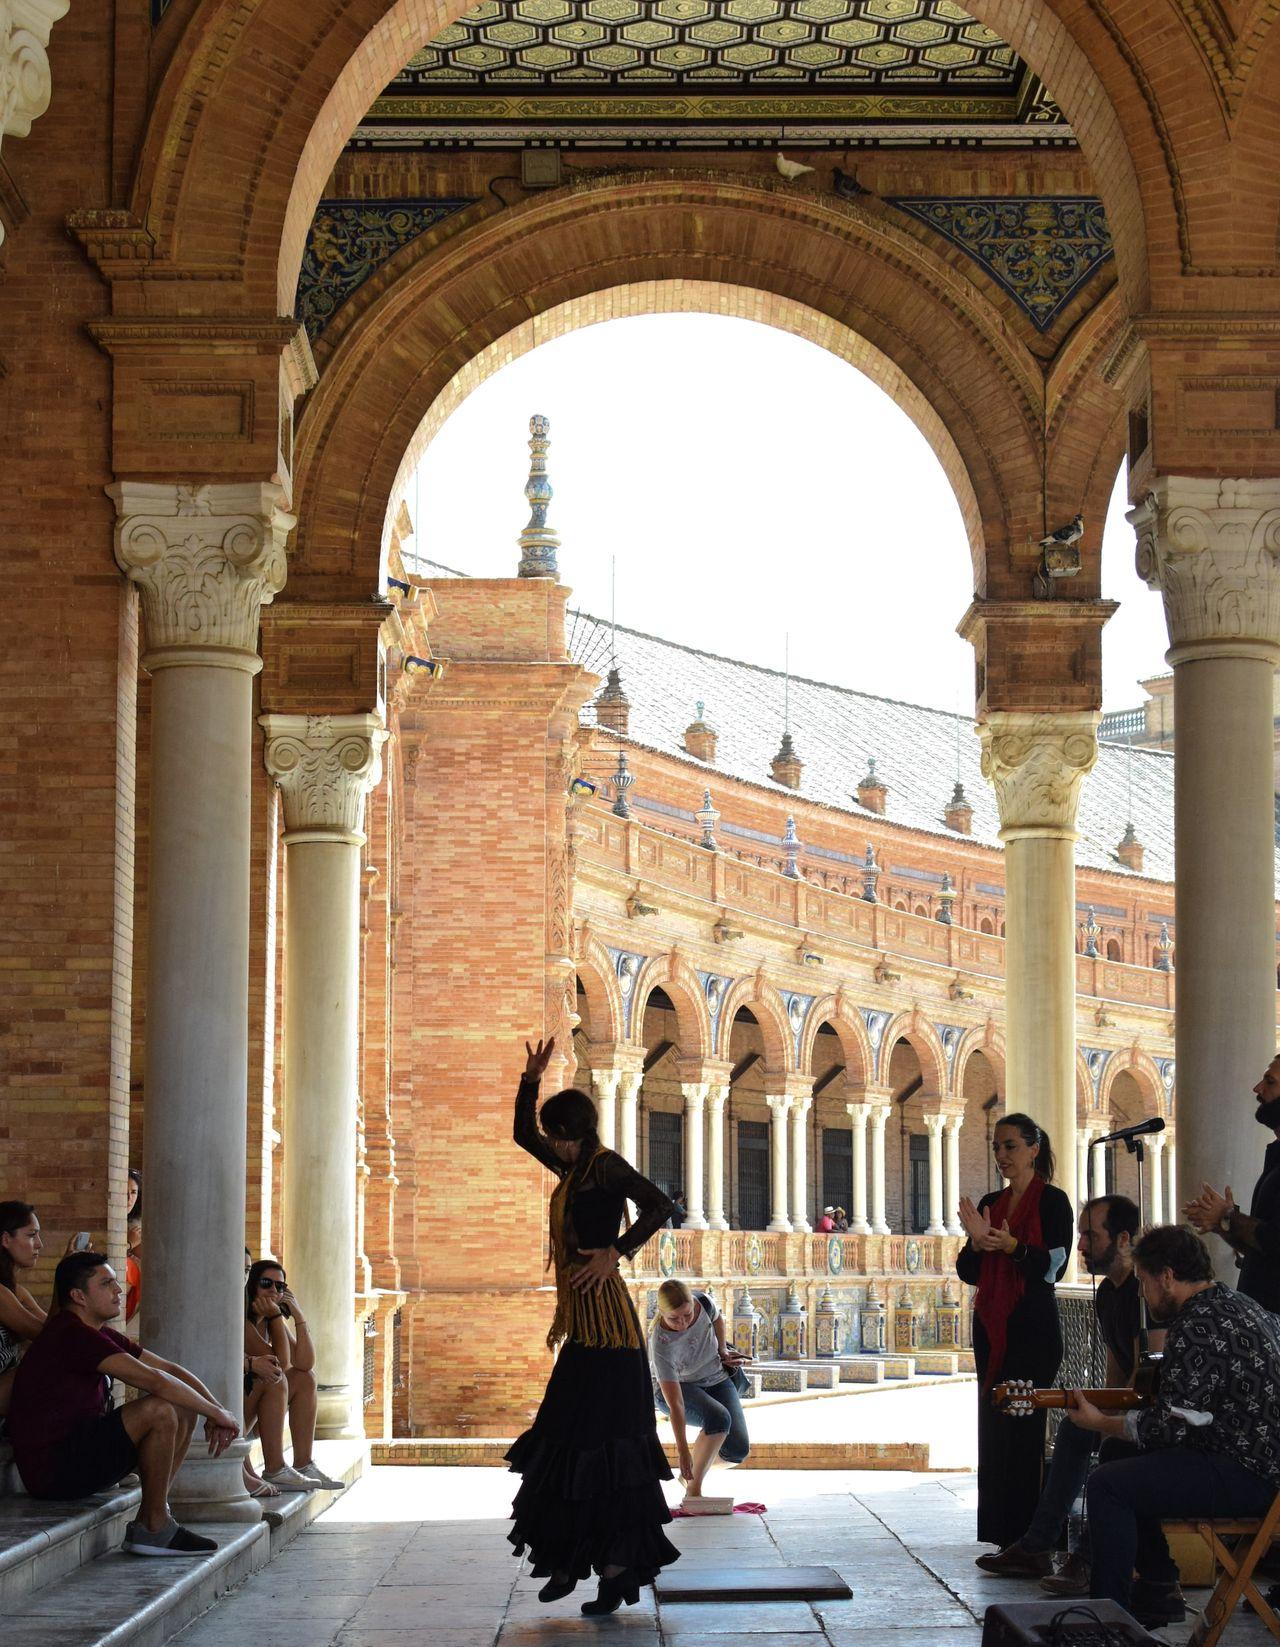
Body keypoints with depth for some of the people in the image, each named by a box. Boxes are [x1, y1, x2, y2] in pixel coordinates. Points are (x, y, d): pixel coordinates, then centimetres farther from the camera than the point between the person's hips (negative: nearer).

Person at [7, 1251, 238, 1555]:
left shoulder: (100, 1335, 14)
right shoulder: (71, 1334, -19)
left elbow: (169, 1369, 15)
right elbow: (153, 1380, -24)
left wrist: (215, 1410, -1)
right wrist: (217, 1412, -15)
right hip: (52, 1470, -10)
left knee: (185, 1411, 8)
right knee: (158, 1410, -26)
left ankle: (151, 1517, 2)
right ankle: (155, 1527, -13)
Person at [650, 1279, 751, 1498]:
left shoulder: (704, 1303, -23)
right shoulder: (661, 1346, -35)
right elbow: (675, 1404, -35)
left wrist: (722, 1351, 12)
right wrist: (683, 1451, -35)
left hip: (716, 1379, 5)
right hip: (675, 1387, -5)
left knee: (738, 1450, -13)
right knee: (718, 1418, -35)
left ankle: (694, 1471, 16)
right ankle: (693, 1489, -22)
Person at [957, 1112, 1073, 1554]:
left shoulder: (1052, 1201, -3)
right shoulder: (990, 1203, 15)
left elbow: (1054, 1266, -12)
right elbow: (968, 1273, 10)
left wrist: (1012, 1246, -26)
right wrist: (977, 1241, -10)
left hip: (1033, 1328, -6)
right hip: (992, 1329, 6)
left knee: (1023, 1430, -10)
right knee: (993, 1430, 4)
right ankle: (1003, 1539, 7)